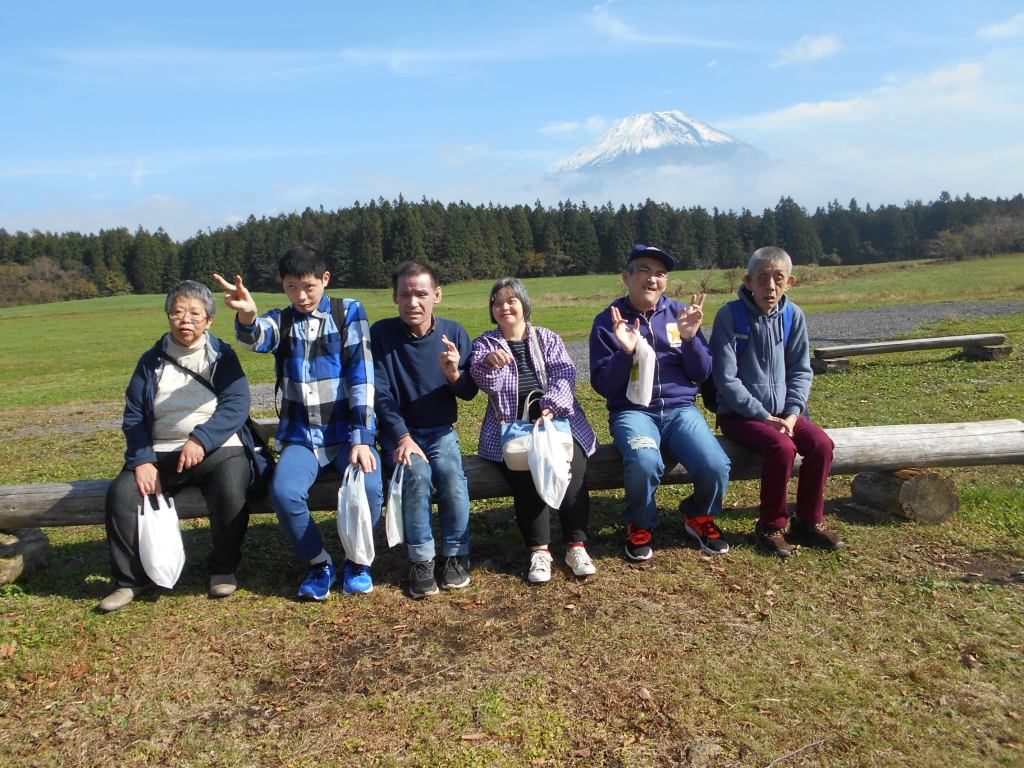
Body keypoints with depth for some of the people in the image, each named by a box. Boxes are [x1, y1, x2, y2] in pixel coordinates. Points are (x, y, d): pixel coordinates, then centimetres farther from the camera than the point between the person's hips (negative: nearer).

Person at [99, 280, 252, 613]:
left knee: (230, 492, -31)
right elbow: (133, 416, 7)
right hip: (162, 453, 3)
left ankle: (223, 568, -5)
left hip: (217, 448, -3)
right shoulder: (151, 360, 13)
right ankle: (133, 579, -1)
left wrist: (201, 439, -25)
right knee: (121, 493, -21)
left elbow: (236, 405, -10)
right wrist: (142, 461, -9)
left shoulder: (223, 355, 5)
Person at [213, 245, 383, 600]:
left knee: (368, 487, -29)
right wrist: (246, 315, -44)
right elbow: (256, 337, -19)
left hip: (349, 431, -2)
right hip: (301, 435, 2)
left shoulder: (349, 312, 2)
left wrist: (361, 438, -15)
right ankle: (319, 563, 2)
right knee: (284, 492, -26)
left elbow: (362, 374, -6)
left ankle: (357, 560, 1)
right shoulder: (281, 320, 7)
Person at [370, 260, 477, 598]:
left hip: (441, 431, 1)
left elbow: (470, 392, 1)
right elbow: (380, 394, -9)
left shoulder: (454, 332, -2)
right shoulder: (381, 333, -7)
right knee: (416, 474, -30)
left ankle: (456, 555, -9)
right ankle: (421, 560, -15)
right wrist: (403, 438, -23)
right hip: (399, 432, -1)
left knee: (451, 473, -27)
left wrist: (454, 374, -22)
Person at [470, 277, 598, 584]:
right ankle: (539, 550, -26)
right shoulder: (484, 343, 12)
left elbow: (564, 375, 0)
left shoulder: (548, 338, 15)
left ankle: (576, 544, -24)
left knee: (571, 460, -28)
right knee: (524, 467, -30)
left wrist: (550, 407, -19)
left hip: (556, 417, 1)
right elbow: (484, 380, -7)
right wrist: (488, 362, -32)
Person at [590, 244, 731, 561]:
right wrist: (625, 352, -19)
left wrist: (690, 338, -10)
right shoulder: (608, 321, 1)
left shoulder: (680, 312, 8)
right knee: (645, 462, -35)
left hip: (681, 408, 3)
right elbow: (603, 386, -3)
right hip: (633, 411, -2)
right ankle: (640, 526, -2)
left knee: (716, 466, -24)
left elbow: (701, 375, 7)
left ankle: (699, 517, 11)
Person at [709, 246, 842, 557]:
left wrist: (792, 413, -7)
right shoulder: (730, 315, -12)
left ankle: (807, 522, 4)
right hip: (740, 414, -5)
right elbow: (726, 379, -14)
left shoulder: (793, 316, 2)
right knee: (782, 448, -28)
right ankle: (771, 527, -6)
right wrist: (763, 416, -15)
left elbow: (801, 371, 8)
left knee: (822, 445, -17)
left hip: (782, 411, 5)